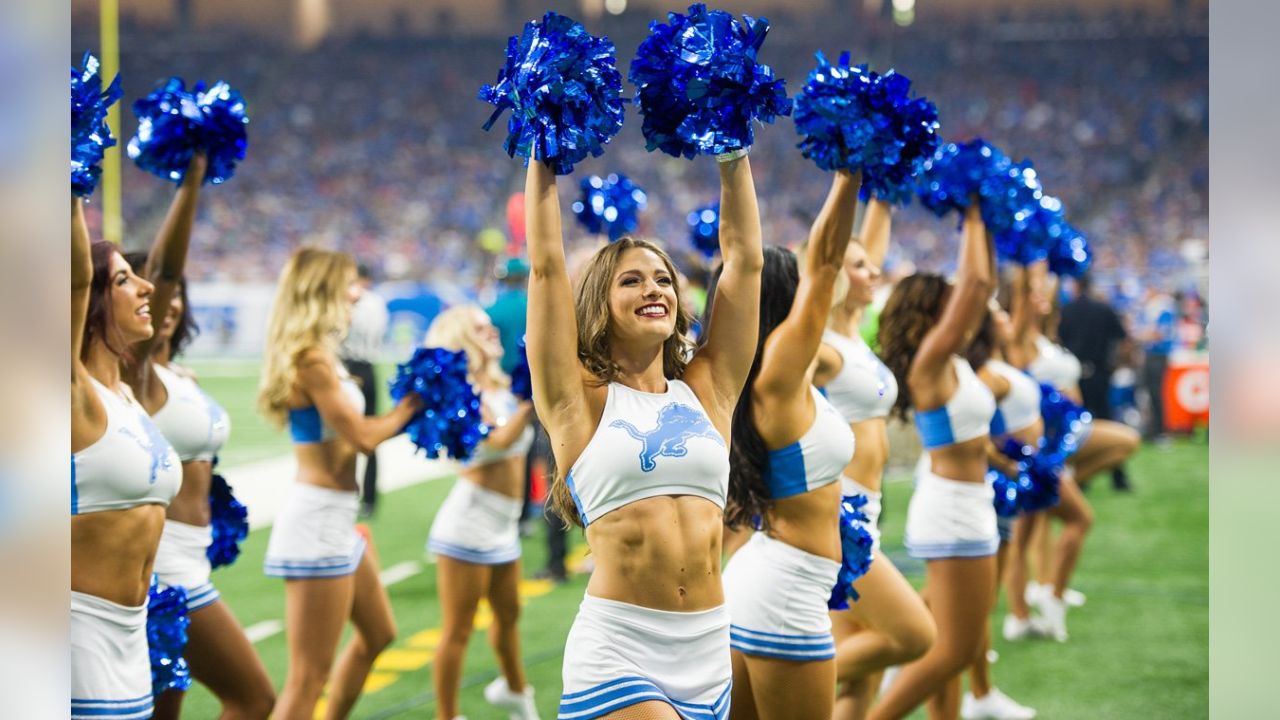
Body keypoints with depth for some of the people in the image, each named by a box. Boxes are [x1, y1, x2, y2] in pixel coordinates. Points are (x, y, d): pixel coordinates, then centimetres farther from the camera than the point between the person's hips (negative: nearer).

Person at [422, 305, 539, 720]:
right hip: (469, 525, -8)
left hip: (503, 527, 8)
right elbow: (500, 441, -27)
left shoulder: (501, 389, 11)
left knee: (508, 615, 26)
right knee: (458, 630, -2)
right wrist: (529, 403, -31)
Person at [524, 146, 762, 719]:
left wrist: (733, 155, 13)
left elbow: (744, 258, 12)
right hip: (617, 653, -4)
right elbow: (546, 263, 0)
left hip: (708, 655, 4)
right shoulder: (580, 400, 2)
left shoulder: (707, 392, 11)